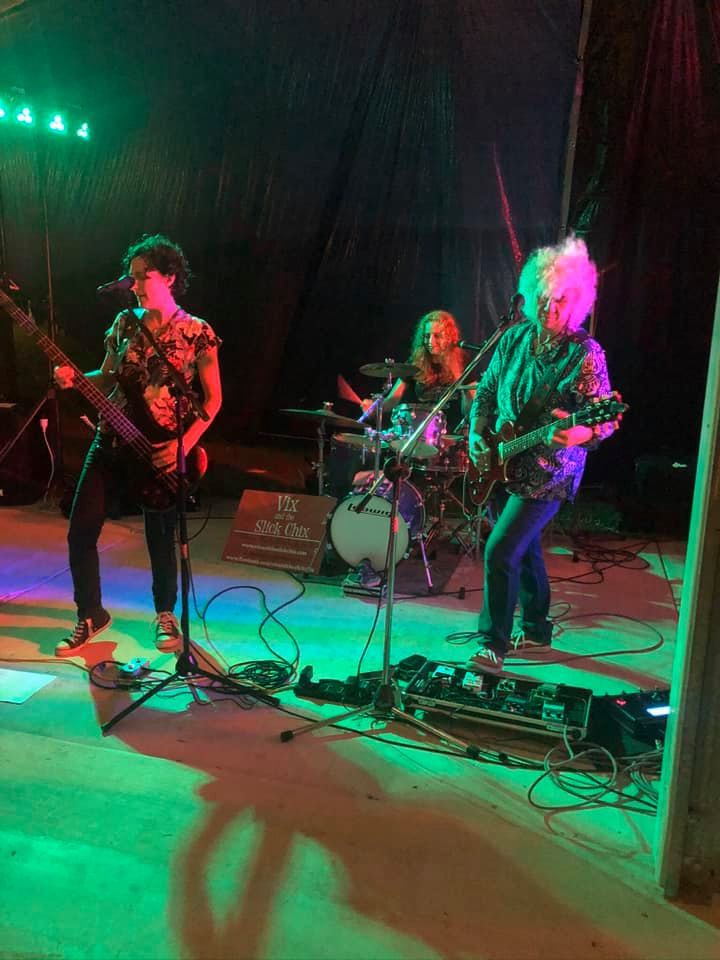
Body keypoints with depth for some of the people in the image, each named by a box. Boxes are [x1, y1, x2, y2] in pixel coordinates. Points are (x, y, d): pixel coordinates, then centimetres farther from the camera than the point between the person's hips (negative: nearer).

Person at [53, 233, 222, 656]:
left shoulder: (197, 333, -6)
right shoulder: (124, 323, 6)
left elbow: (213, 399, -5)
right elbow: (108, 379, 14)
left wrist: (184, 444, -15)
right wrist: (75, 379, -8)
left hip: (161, 449, -4)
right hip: (112, 438, 4)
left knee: (160, 537, 5)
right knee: (81, 531, 1)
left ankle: (166, 614, 30)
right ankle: (91, 616, 21)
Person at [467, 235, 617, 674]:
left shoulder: (585, 353, -13)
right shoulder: (515, 338, 4)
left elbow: (606, 417, -16)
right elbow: (486, 391, 13)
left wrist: (581, 433, -37)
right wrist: (477, 433, -1)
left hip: (548, 474, -6)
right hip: (502, 466, 6)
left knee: (501, 551, -13)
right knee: (523, 547, 18)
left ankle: (493, 645, 2)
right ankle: (537, 628, 37)